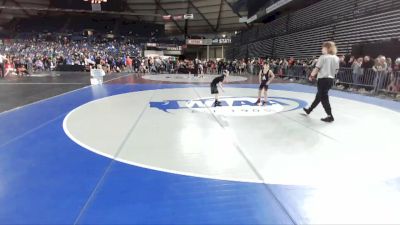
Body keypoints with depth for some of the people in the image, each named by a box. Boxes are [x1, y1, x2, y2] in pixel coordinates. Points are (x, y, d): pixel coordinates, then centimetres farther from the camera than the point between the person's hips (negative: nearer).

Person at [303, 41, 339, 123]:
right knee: (319, 96, 18)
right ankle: (309, 110, 34)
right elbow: (336, 70, 9)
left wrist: (311, 76, 1)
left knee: (323, 97, -1)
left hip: (323, 79, -8)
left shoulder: (323, 57, -11)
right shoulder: (336, 58, 7)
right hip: (331, 79, 8)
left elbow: (317, 68, -13)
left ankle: (330, 116, -3)